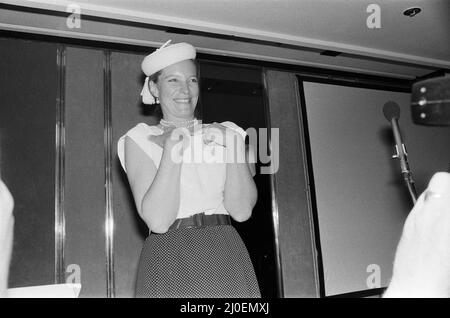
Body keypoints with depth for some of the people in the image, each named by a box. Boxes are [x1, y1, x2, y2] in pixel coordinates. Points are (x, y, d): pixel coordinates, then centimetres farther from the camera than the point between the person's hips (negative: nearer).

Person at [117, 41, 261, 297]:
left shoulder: (226, 133, 8)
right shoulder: (140, 140, 2)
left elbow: (241, 211, -3)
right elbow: (158, 221, -11)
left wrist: (235, 149, -12)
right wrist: (172, 151, -16)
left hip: (227, 257, 2)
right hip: (169, 264, -2)